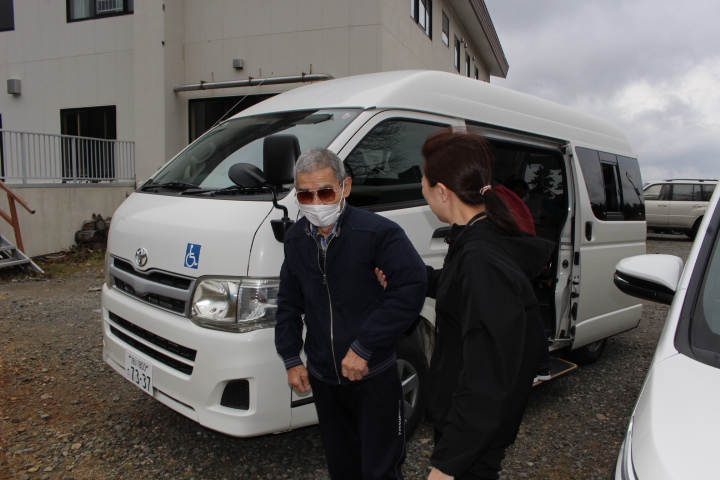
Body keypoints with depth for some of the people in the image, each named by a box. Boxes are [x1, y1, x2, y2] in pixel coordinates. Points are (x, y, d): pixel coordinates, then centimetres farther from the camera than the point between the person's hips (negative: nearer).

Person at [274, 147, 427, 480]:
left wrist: (363, 347, -26)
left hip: (374, 377, -5)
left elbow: (412, 287, -28)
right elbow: (289, 303, 11)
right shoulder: (296, 240, 2)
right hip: (323, 378, 6)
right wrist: (291, 359, 6)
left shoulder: (378, 232, -20)